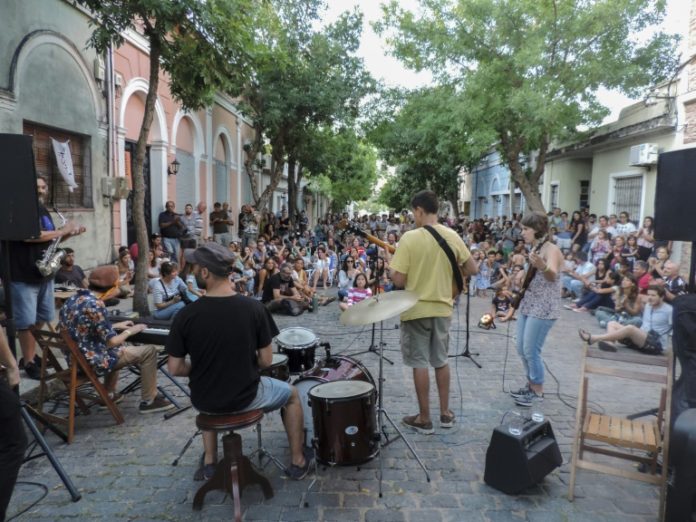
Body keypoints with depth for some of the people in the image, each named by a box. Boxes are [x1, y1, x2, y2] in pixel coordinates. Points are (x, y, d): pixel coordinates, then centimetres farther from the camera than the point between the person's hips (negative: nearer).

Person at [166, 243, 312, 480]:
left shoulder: (186, 315, -16)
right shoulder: (253, 308, -17)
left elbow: (175, 368, -9)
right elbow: (266, 360, -11)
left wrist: (202, 370, 9)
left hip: (204, 401, 2)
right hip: (245, 397, -2)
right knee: (291, 394, 27)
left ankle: (209, 462, 39)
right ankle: (298, 462, 35)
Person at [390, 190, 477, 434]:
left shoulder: (409, 238, -16)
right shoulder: (453, 236, -2)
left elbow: (399, 280, -17)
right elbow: (472, 269, 4)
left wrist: (391, 269, 3)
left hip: (416, 309, -4)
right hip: (443, 308, 5)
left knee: (420, 363, 6)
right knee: (441, 361, 18)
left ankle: (424, 418, 15)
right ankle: (445, 413, 27)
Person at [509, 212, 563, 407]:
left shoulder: (551, 249, -16)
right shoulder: (534, 248, 12)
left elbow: (552, 275, -37)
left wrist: (542, 266, -56)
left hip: (543, 308, -9)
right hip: (527, 305, 9)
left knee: (531, 351, -5)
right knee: (522, 349, 14)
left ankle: (538, 391, 11)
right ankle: (531, 385, 29)